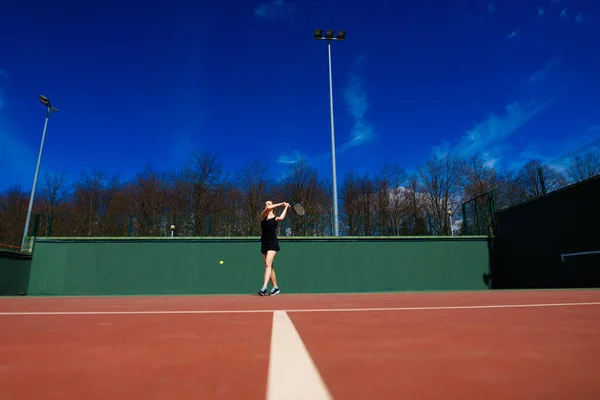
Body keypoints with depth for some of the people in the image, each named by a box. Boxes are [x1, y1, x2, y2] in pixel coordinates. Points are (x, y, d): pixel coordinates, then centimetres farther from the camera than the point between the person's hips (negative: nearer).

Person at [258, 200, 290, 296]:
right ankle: (276, 287, 18)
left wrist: (286, 207, -5)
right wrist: (281, 204, -2)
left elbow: (281, 218, -21)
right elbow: (268, 209, -9)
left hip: (273, 243, -4)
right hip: (264, 244, 5)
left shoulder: (276, 218, 4)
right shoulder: (263, 216, 11)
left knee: (268, 264, -19)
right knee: (270, 266, 8)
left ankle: (264, 287, -28)